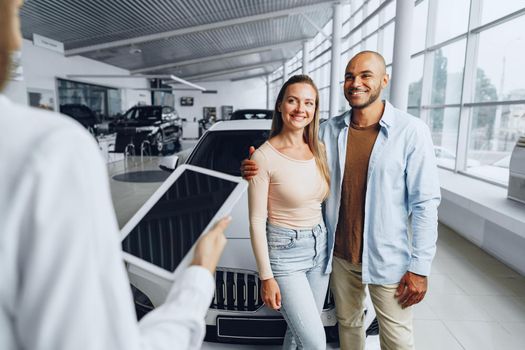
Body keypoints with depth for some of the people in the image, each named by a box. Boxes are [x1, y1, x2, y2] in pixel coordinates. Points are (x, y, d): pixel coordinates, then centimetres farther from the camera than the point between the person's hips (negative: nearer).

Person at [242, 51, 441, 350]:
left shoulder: (411, 131, -11)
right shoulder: (329, 130, -1)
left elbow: (425, 204, -10)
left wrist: (420, 267, -11)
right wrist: (258, 169, -10)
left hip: (388, 260, -3)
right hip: (340, 255, 4)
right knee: (348, 324, 24)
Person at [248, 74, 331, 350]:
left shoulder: (320, 150, 1)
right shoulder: (264, 156, -16)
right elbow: (257, 222, -13)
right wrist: (266, 277, -11)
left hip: (320, 246, 6)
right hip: (284, 252, -5)